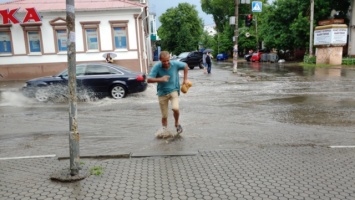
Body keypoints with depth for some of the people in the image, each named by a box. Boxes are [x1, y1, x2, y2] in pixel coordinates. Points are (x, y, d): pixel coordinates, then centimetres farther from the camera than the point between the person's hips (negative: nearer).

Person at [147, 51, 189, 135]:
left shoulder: (175, 64, -10)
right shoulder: (157, 67, -13)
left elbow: (185, 66, 10)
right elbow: (149, 79, -17)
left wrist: (185, 79, 6)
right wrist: (160, 79, -31)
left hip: (173, 90, 0)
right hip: (162, 93, 0)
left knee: (175, 108, -24)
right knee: (164, 116, 5)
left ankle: (177, 124, 6)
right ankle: (164, 130, 29)